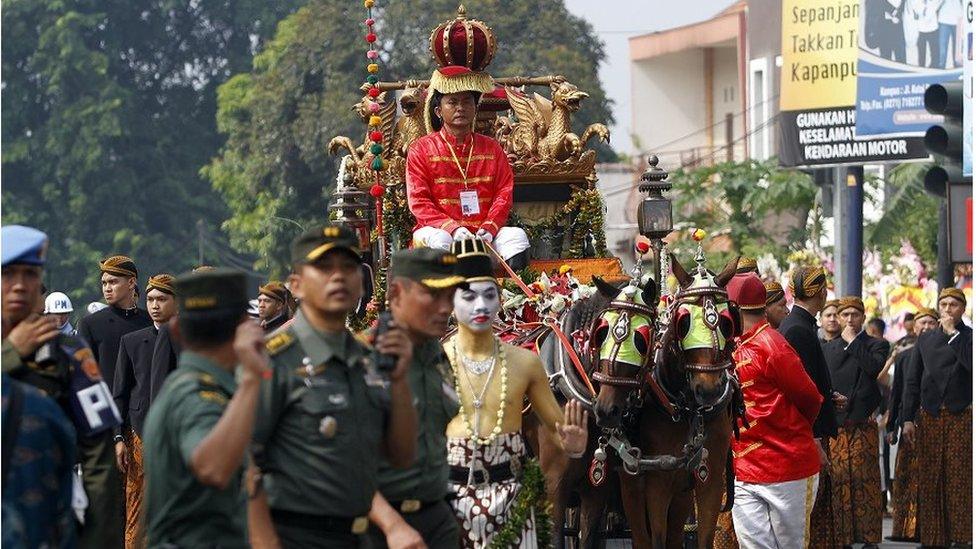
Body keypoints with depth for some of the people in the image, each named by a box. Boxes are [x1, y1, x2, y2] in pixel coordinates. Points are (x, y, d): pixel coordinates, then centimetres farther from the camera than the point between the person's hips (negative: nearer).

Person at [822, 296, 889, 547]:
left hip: (863, 423, -2)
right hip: (834, 423, 3)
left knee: (865, 479, -2)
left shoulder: (877, 345, 7)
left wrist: (853, 341, -7)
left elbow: (873, 366, -14)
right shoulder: (828, 348, 16)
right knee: (838, 480, -1)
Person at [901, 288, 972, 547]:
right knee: (929, 482, 0)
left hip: (961, 416, -3)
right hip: (929, 417, 3)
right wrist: (908, 419, 6)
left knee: (959, 481, -7)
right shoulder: (925, 340, 15)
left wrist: (954, 333, -11)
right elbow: (912, 381, 13)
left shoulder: (969, 337, 5)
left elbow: (970, 363, -16)